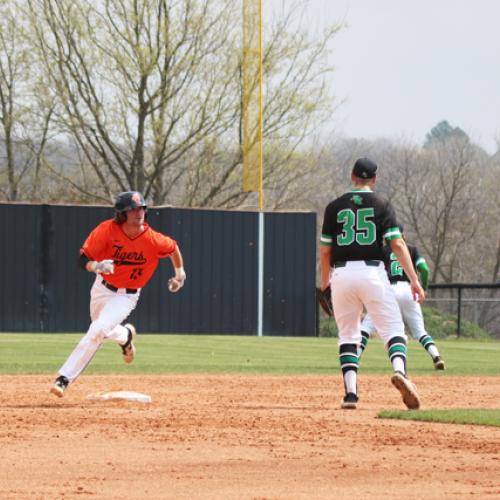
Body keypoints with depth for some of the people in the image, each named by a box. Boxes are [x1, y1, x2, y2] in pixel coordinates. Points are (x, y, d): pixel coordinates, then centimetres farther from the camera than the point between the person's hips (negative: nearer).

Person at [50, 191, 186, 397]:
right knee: (101, 331, 23)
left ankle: (65, 378, -18)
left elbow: (173, 247, 1)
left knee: (97, 331, -22)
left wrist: (179, 273, 16)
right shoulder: (107, 230, -22)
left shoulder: (154, 240, -22)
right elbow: (84, 258, -21)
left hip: (126, 296, -3)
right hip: (102, 288, 3)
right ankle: (125, 335, 59)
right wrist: (96, 266, -44)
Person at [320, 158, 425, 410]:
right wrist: (414, 280, -8)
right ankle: (399, 370, -30)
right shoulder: (381, 205, 3)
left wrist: (325, 284, 22)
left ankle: (350, 392, -1)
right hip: (372, 273, -2)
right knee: (393, 329, -1)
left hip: (341, 274, 2)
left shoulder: (334, 207, 8)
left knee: (348, 335, 13)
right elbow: (397, 243, -6)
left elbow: (325, 250, 9)